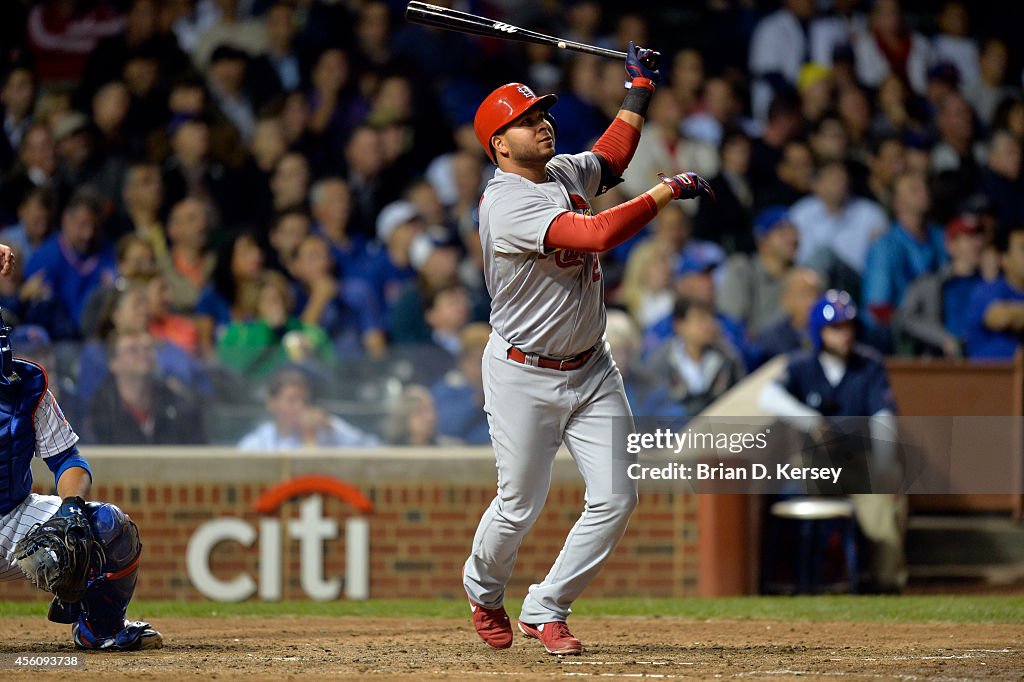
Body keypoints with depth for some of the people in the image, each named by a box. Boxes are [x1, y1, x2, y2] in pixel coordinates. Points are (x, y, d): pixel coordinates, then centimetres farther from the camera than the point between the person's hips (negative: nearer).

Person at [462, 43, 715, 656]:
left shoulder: (563, 173, 4)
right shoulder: (508, 204, -24)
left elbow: (610, 157, 28)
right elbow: (599, 234, -35)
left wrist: (641, 88, 24)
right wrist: (667, 191, -28)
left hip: (591, 370, 7)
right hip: (524, 377, -7)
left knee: (615, 500, -3)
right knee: (521, 507, 2)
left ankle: (546, 609, 13)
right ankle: (484, 593, 34)